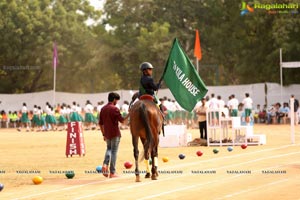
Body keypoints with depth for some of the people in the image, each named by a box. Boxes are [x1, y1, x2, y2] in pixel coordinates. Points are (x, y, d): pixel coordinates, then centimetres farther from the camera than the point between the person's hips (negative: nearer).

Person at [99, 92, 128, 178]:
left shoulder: (103, 109, 8)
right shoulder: (114, 109, -13)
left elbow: (100, 123, 11)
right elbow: (122, 120, -11)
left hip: (107, 134, 6)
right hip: (115, 134, -6)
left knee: (109, 149, 23)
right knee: (114, 151, 1)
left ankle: (105, 164, -1)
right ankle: (112, 172, 4)